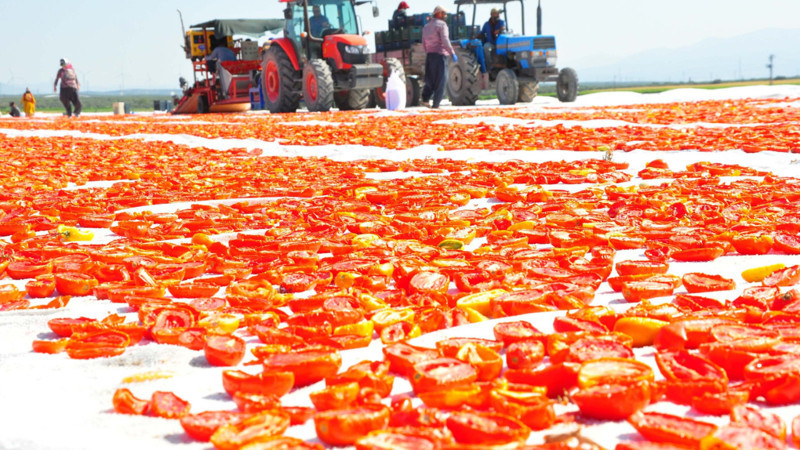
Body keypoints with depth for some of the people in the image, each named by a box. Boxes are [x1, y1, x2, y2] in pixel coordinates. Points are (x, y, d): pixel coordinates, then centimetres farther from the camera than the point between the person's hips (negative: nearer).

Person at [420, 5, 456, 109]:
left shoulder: (426, 27, 17)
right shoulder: (441, 24, -7)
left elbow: (424, 45, 17)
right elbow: (445, 41, -19)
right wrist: (452, 53, -19)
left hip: (429, 55, 7)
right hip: (440, 55, -7)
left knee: (430, 78, 17)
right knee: (440, 81, -2)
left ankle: (425, 98, 2)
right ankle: (436, 104, -3)